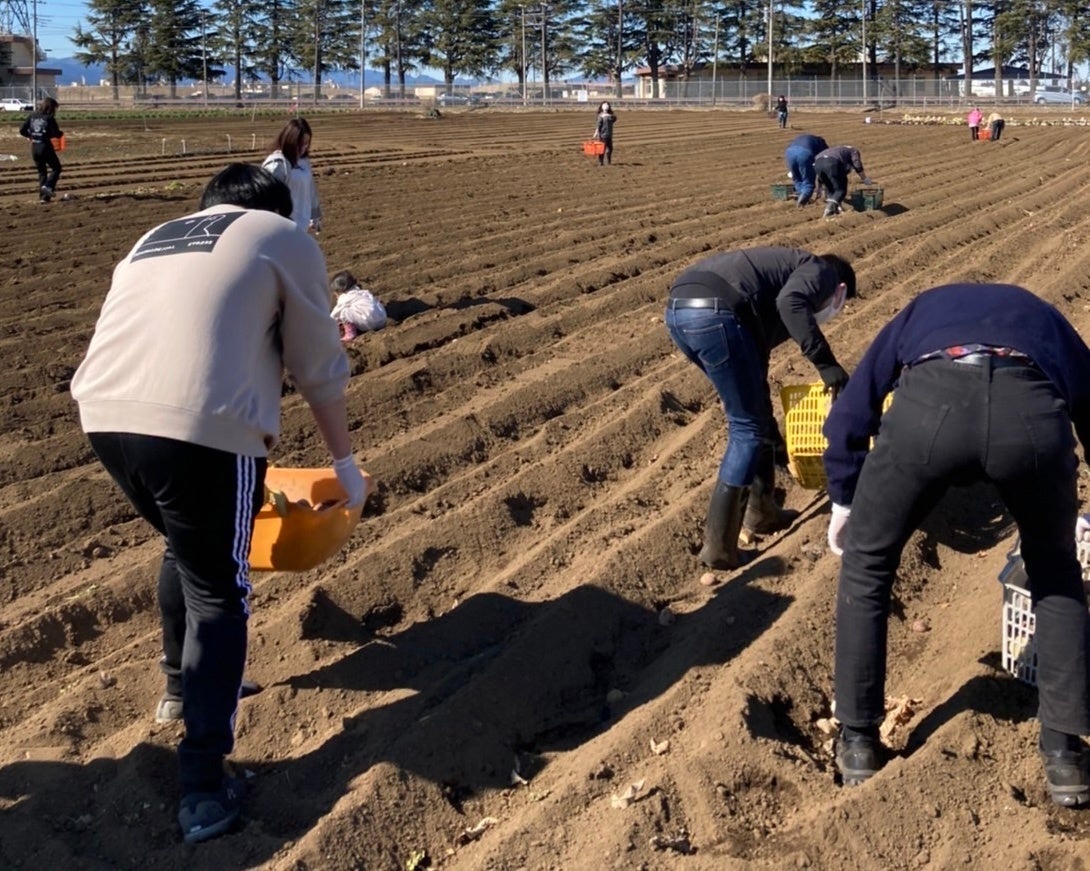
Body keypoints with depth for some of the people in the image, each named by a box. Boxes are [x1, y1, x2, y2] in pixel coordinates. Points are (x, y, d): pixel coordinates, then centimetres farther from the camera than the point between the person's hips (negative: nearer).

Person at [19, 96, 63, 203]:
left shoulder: (32, 116, 5)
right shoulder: (49, 118, -10)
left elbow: (22, 131, 3)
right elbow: (56, 134, -14)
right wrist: (61, 133, 8)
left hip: (34, 148, 6)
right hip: (45, 147, -6)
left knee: (42, 172, 16)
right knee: (56, 168, 10)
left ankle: (43, 196, 13)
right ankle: (48, 186, -12)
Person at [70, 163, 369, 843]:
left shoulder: (156, 239, 30)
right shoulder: (285, 238, 16)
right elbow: (321, 373, 15)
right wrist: (347, 465, 27)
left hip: (105, 414, 6)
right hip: (203, 427, -5)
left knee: (186, 550, 30)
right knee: (218, 594, 8)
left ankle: (183, 685, 46)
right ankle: (204, 789, 7)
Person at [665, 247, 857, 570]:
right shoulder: (821, 271, 16)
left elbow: (756, 353, 44)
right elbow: (790, 303, -11)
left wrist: (770, 429, 52)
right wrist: (826, 363, -9)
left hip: (678, 310, 9)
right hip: (715, 313, -9)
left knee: (753, 415, 24)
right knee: (748, 429, 3)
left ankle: (760, 512, 35)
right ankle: (719, 547, 3)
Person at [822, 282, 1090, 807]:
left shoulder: (922, 311, 42)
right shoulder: (1044, 319, 43)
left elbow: (849, 415, 32)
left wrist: (843, 502, 44)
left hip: (929, 403, -1)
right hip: (1032, 410, 1)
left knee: (866, 564, 25)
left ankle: (858, 742, 33)